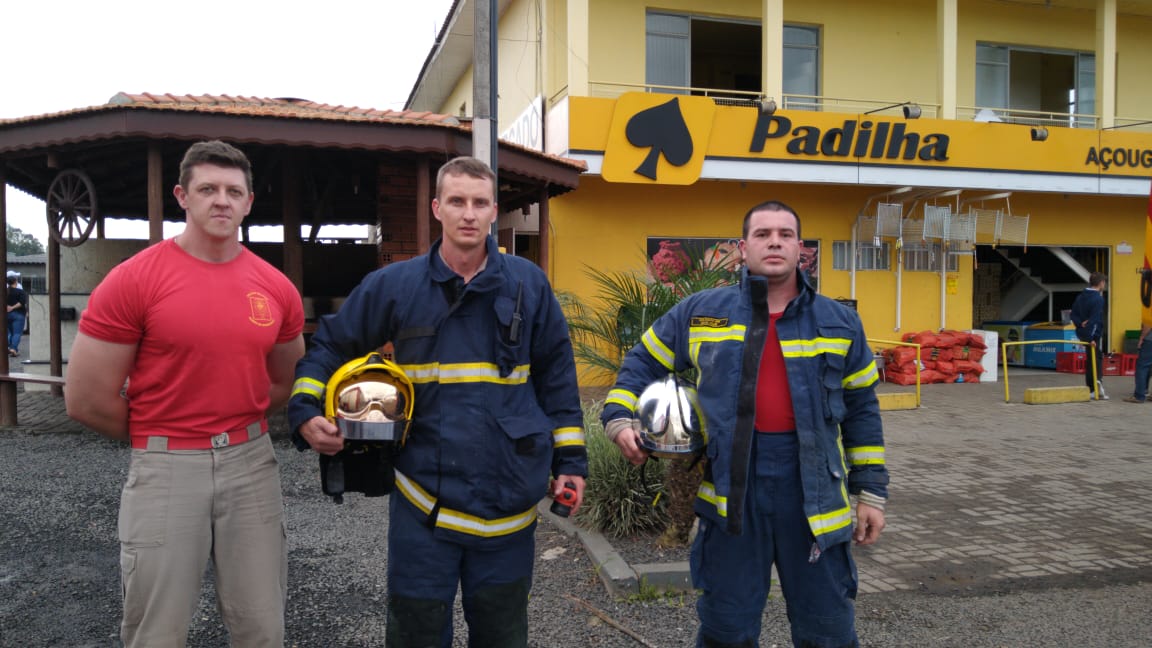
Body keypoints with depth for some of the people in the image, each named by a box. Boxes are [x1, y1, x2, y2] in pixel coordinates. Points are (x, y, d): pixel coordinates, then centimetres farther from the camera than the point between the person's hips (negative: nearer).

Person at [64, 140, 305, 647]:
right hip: (166, 469, -3)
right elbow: (86, 399, -7)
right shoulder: (132, 280, -9)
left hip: (252, 462, 3)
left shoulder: (277, 287, 3)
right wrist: (161, 441, 4)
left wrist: (236, 427, 10)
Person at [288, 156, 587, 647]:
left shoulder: (528, 284, -1)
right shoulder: (394, 285, -3)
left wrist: (570, 460, 3)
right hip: (423, 501, 0)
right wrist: (306, 413, -9)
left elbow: (556, 374, 5)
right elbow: (329, 347, 7)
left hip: (510, 501, 1)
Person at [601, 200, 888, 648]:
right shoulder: (700, 311, 3)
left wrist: (871, 491, 8)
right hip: (730, 484, 0)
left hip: (812, 484, 1)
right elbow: (642, 363, 12)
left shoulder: (840, 322, 6)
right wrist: (619, 418, -3)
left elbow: (861, 408, 10)